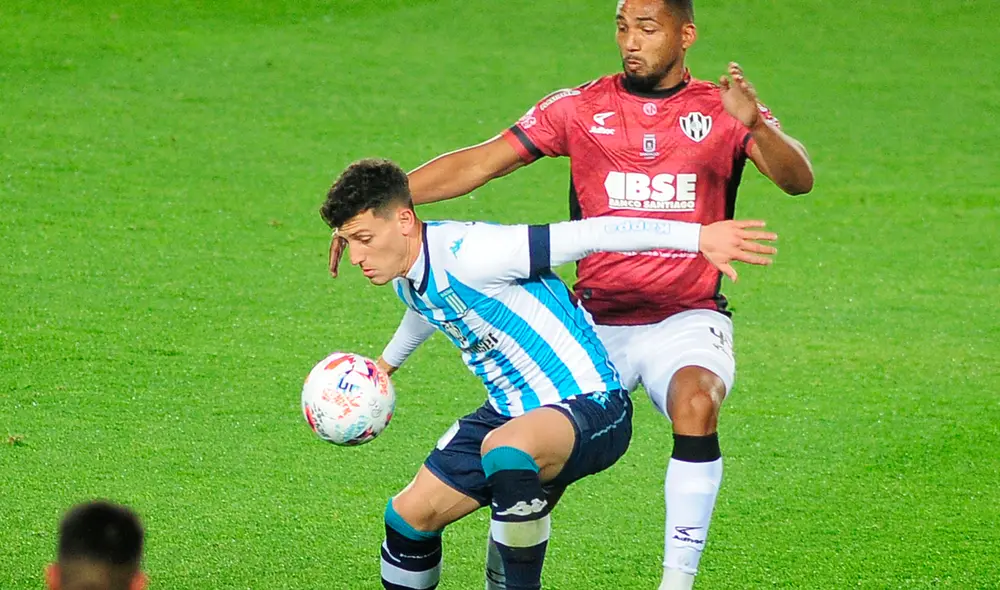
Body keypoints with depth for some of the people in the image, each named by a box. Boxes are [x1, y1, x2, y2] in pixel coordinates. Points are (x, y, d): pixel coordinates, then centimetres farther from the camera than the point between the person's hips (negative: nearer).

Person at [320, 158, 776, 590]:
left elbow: (589, 234, -28)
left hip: (591, 409, -10)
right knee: (410, 514, 7)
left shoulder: (466, 253, -26)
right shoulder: (405, 277, 3)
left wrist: (698, 236, -33)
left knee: (503, 449, -41)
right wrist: (386, 364, 50)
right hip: (510, 413, 10)